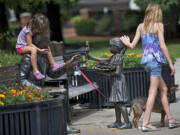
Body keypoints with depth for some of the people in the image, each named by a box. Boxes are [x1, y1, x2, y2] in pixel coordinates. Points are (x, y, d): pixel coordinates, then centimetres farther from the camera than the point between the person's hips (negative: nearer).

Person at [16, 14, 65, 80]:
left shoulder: (37, 30, 0)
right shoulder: (28, 30, -27)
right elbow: (30, 44, -29)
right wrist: (40, 50, -34)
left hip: (29, 46, 9)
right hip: (21, 47, -9)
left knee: (47, 48, 7)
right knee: (33, 49, -39)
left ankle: (53, 65, 9)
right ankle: (35, 71, -41)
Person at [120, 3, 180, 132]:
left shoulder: (141, 26, 9)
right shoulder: (158, 25, -5)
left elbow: (133, 45, 8)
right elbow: (162, 45, -10)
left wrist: (126, 42, 30)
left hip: (146, 61, 6)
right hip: (156, 60, -6)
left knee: (164, 89, 16)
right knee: (153, 92, -4)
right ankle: (146, 123, -7)